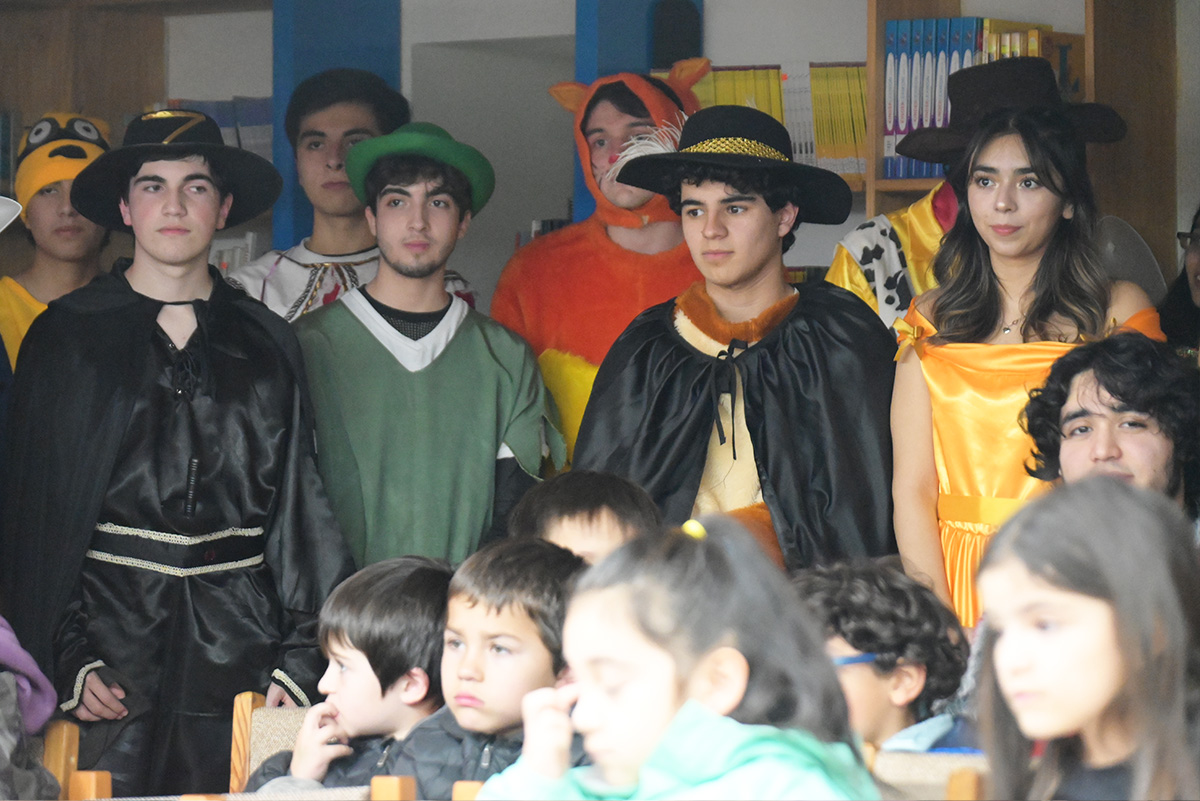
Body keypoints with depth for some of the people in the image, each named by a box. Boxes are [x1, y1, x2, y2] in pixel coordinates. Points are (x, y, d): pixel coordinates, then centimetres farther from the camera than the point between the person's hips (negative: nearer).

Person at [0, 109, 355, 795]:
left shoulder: (267, 343, 11)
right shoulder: (66, 337, 6)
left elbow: (301, 507, 9)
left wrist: (300, 658, -1)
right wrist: (67, 660, -5)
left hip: (239, 650, 1)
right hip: (113, 637, -1)